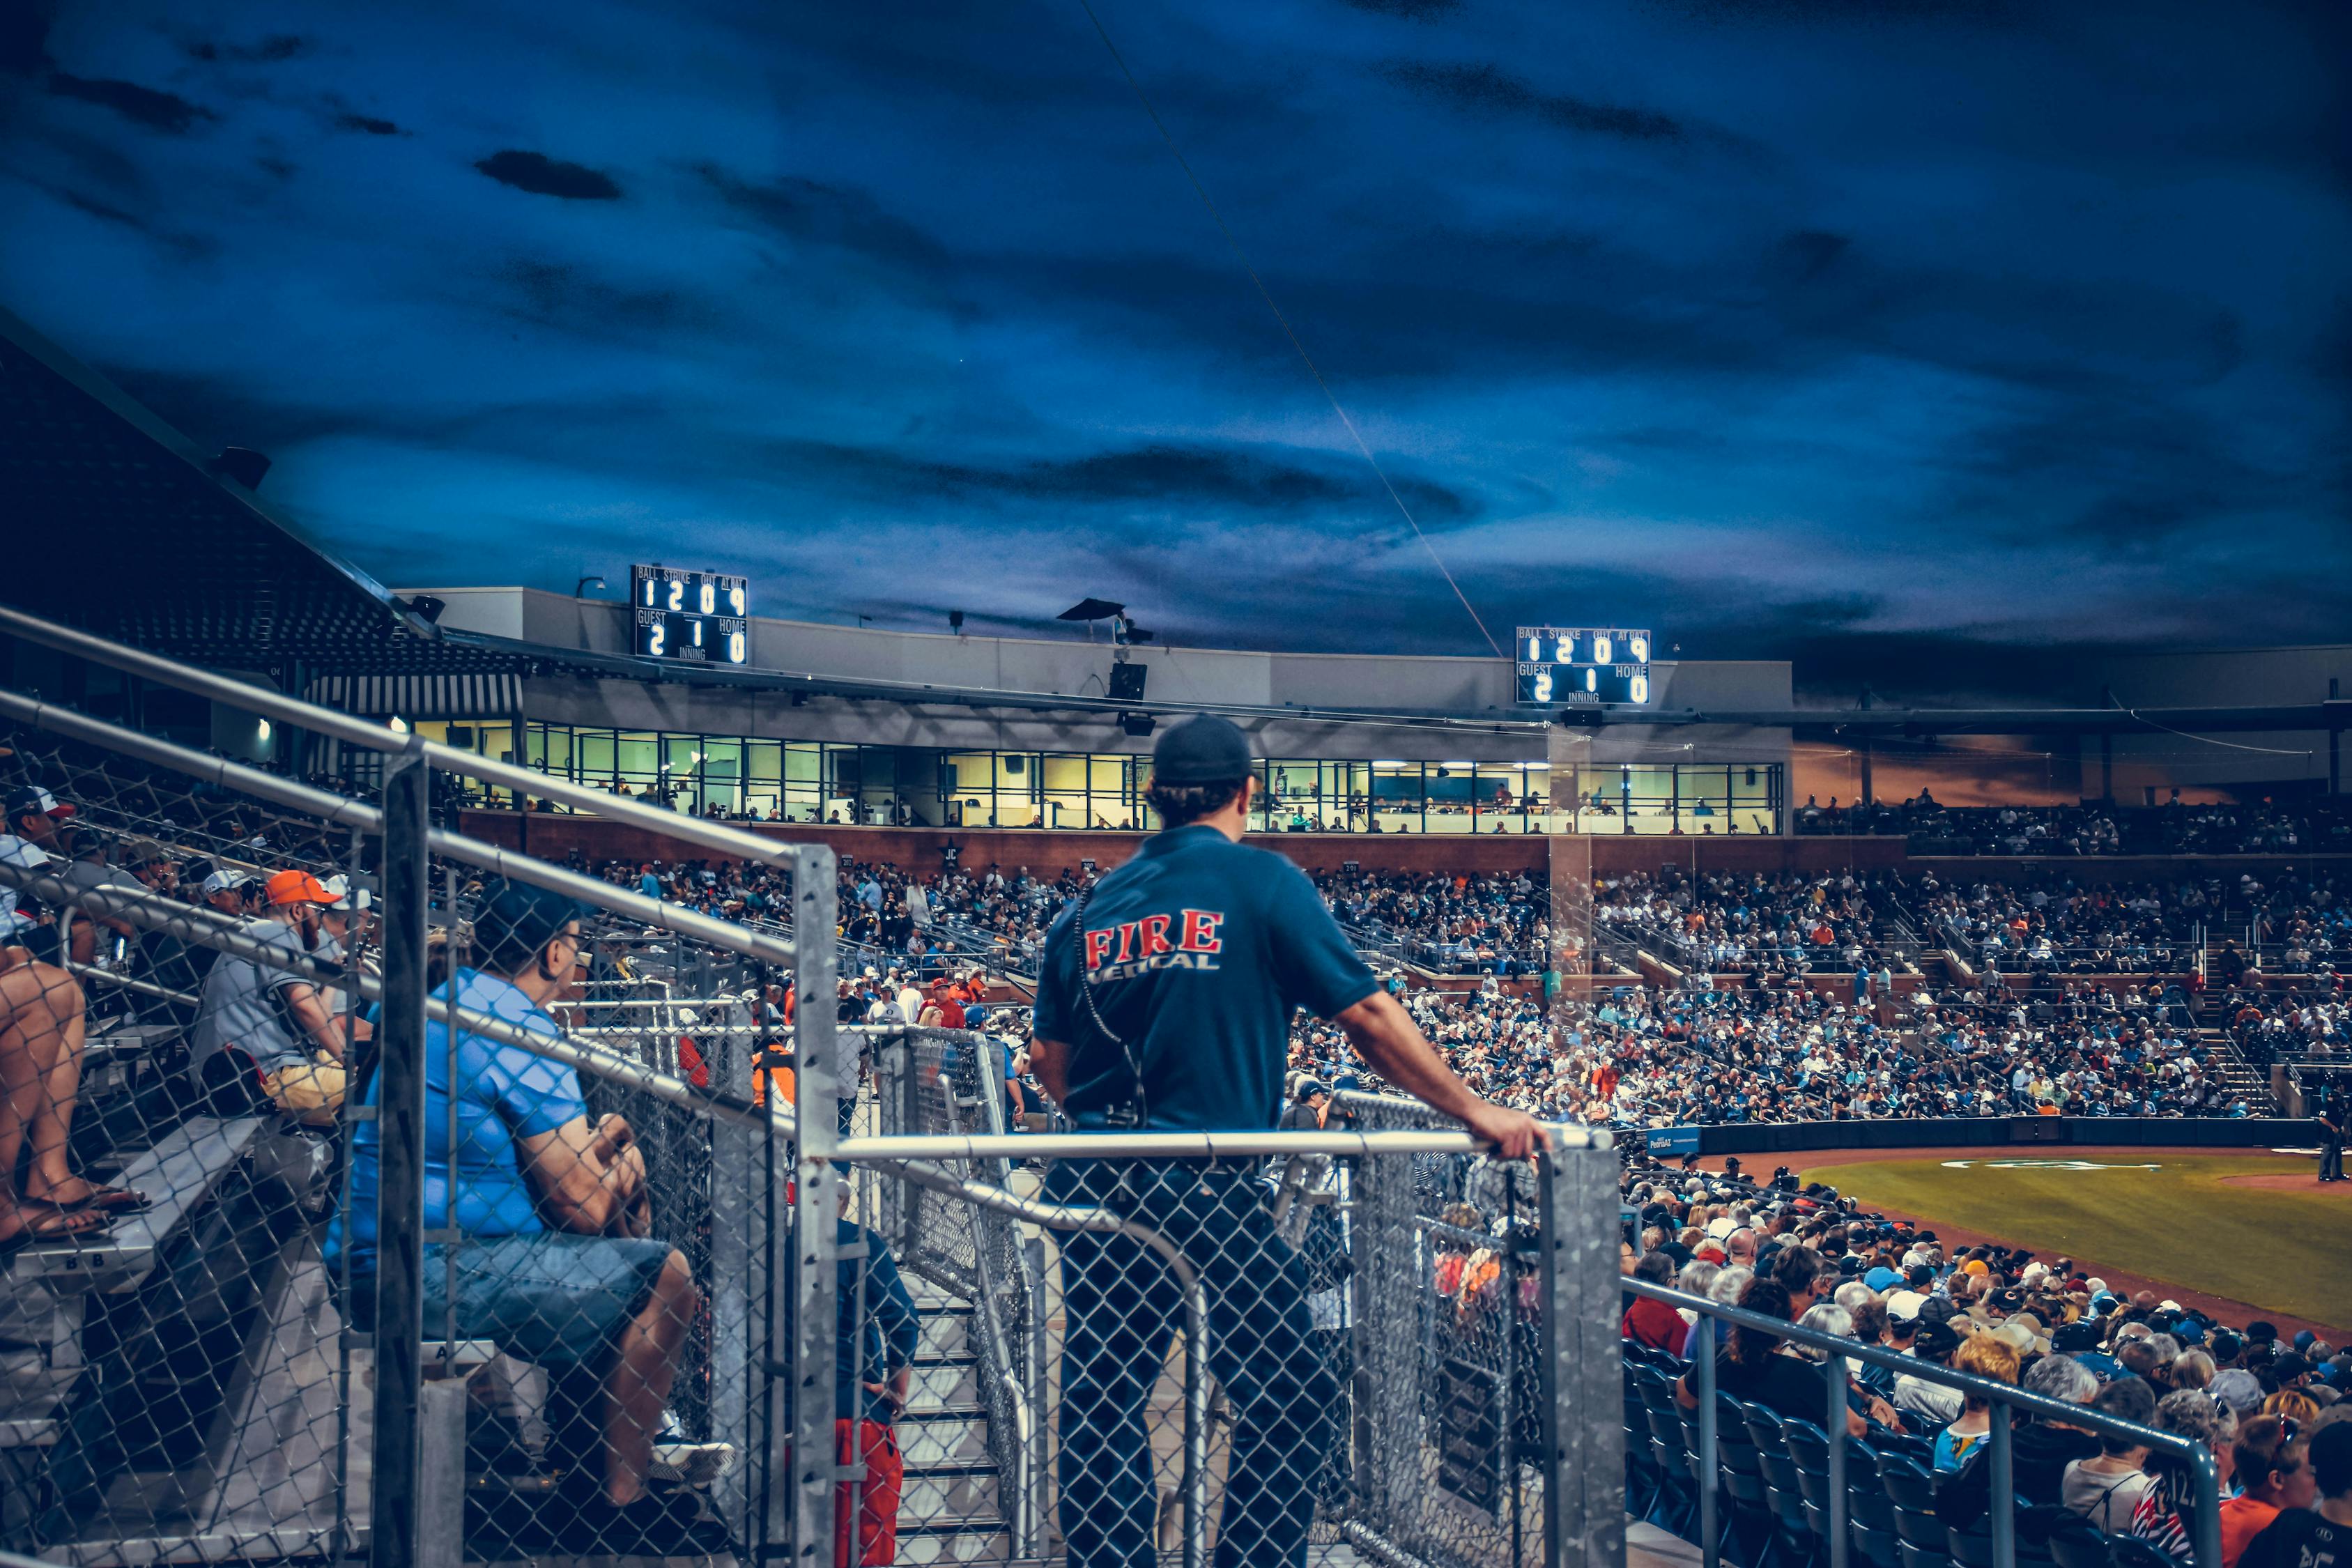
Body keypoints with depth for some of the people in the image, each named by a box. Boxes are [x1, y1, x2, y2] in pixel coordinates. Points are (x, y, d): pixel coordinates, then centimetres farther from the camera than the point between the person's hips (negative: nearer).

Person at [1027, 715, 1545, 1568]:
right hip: (1210, 1184, -5)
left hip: (1093, 1180, 6)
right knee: (1285, 1397, 3)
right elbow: (1365, 1014, -5)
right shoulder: (1260, 881, -2)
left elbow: (1048, 1059, 15)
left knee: (1100, 1404, 12)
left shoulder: (1091, 905, 11)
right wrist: (1475, 1112, 1)